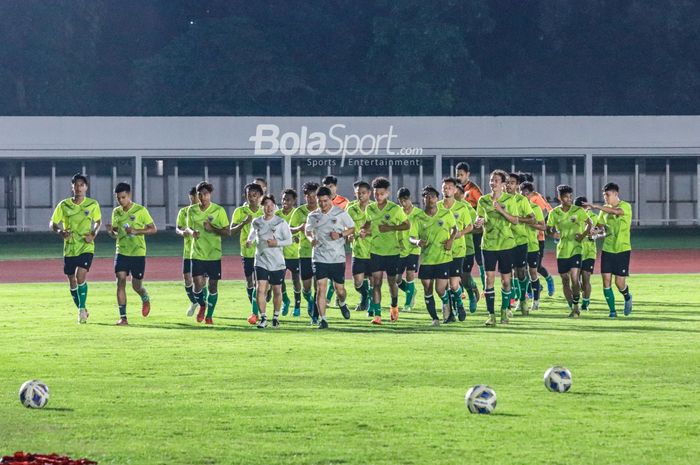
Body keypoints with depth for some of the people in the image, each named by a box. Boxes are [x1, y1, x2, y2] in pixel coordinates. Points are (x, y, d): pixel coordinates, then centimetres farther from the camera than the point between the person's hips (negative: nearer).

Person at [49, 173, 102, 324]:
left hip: (86, 247, -2)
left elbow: (98, 221, 14)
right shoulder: (64, 205, -1)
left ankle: (82, 309, -10)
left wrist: (93, 234, -5)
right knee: (72, 281, 8)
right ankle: (82, 310, 27)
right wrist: (60, 232, -18)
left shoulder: (93, 204, -2)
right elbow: (52, 223, 4)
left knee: (81, 275, -21)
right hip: (69, 248, 2)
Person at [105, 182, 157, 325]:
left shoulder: (140, 210, -7)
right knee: (121, 282, -10)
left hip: (138, 253, -3)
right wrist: (110, 232, -9)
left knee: (136, 285, 3)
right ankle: (123, 317, -8)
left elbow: (153, 229, -6)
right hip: (121, 252, 3)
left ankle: (145, 299, 39)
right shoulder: (116, 212, 7)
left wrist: (136, 231, -20)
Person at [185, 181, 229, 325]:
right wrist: (191, 232, -9)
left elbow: (226, 232, -4)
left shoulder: (219, 210, -4)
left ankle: (209, 315, 18)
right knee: (198, 283, -8)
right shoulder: (192, 210, 4)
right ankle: (202, 305, 22)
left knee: (212, 285, 3)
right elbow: (187, 228, 15)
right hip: (197, 253, 1)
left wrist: (212, 228, -20)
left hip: (214, 254, -1)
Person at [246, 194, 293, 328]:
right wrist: (249, 241, 0)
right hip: (261, 261, 1)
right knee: (260, 289, -12)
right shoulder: (256, 222, 5)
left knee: (277, 291, 9)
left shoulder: (281, 223, -3)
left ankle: (276, 317, 26)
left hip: (277, 262, -1)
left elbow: (289, 240, -1)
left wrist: (277, 243, -18)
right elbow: (252, 234, 22)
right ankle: (263, 318, -6)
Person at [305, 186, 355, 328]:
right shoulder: (313, 216, 4)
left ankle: (342, 303, 41)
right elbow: (307, 230, 19)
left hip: (337, 258, -1)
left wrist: (341, 234, -12)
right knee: (320, 288, -9)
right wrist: (311, 238, -4)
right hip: (320, 257, 1)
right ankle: (322, 319, -5)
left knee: (339, 288, 6)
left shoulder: (340, 213, -3)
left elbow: (352, 228, 6)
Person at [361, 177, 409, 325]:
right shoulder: (370, 208, 2)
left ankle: (394, 306, 39)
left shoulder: (395, 209, -8)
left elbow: (407, 225, -3)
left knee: (391, 281, 10)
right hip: (376, 251, 2)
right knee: (376, 282, -8)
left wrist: (390, 228, -16)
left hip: (392, 251, -2)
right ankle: (377, 315, -9)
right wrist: (364, 230, -3)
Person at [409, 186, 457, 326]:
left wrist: (451, 239, -4)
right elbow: (411, 237, -1)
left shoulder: (446, 214, -1)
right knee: (427, 290, 3)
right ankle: (434, 318, 18)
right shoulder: (418, 218, -2)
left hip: (443, 258, -1)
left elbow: (455, 228, 15)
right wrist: (417, 242, -24)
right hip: (426, 259, 1)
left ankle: (446, 302, 29)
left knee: (440, 289, -7)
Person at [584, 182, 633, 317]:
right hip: (607, 249, 5)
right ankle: (612, 310, 4)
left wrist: (596, 206, -33)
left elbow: (615, 211, -30)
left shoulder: (625, 206, -9)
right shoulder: (605, 209, 9)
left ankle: (627, 297, 29)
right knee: (606, 280, -6)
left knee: (619, 282, -4)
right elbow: (599, 225, 16)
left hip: (622, 249, -5)